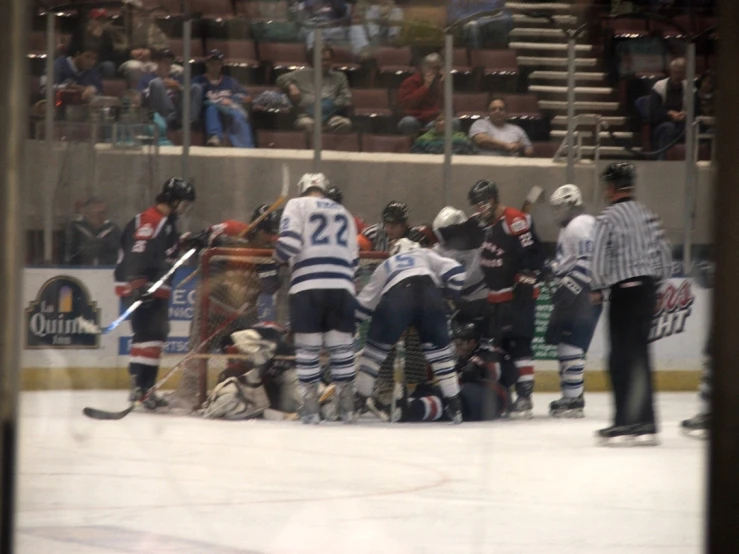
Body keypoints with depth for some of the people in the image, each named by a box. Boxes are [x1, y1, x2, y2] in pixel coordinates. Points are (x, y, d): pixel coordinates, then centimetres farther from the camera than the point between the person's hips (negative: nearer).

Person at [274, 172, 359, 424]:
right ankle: (347, 408, 8)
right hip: (342, 286, 3)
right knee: (341, 347, 9)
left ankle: (311, 409, -1)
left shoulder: (297, 205, 9)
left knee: (308, 348, 2)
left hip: (308, 286, -3)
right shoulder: (343, 213, 24)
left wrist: (280, 256, 13)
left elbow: (289, 241, -6)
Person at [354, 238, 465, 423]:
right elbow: (453, 271, 18)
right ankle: (454, 405, 12)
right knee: (439, 347, 16)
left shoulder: (385, 266, 39)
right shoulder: (425, 255, 36)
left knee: (376, 346, 18)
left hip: (395, 297, 0)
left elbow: (364, 302, 39)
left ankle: (359, 400, 18)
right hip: (429, 293, 0)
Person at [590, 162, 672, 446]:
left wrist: (597, 289, 0)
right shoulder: (648, 215, 11)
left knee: (622, 356, -2)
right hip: (648, 288, 6)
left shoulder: (608, 218, -10)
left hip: (624, 290, -6)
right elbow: (664, 252, 12)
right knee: (640, 354, 10)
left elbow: (599, 257, -12)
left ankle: (624, 423, -5)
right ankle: (645, 423, 9)